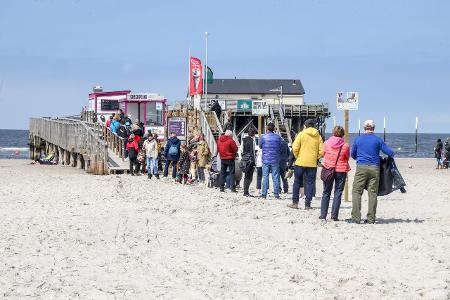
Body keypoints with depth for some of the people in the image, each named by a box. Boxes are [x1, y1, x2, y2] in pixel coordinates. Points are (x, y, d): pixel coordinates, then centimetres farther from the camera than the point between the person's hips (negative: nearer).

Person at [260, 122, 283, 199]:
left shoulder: (263, 137, -5)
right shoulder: (278, 137, -2)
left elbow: (260, 146, 9)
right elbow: (280, 148, 6)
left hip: (265, 160, 0)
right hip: (275, 160, 1)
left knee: (265, 177, 4)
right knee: (275, 177, 4)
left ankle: (264, 194, 2)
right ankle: (276, 194, 3)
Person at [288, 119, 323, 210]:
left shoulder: (301, 134, -4)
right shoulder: (318, 136, 4)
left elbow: (295, 148, -10)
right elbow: (321, 151, -3)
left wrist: (297, 157, 5)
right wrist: (315, 158, 11)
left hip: (301, 162, -2)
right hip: (313, 164, 2)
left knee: (297, 182, 10)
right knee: (310, 183, 6)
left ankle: (295, 202, 10)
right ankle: (307, 204, 4)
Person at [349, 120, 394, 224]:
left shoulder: (358, 139, 7)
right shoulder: (378, 140, 3)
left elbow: (353, 155, 17)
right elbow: (390, 153, 1)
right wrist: (390, 155, 25)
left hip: (361, 167, -1)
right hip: (374, 168, 1)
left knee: (356, 192, 1)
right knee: (373, 193, 4)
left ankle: (355, 217, -7)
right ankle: (371, 218, 4)